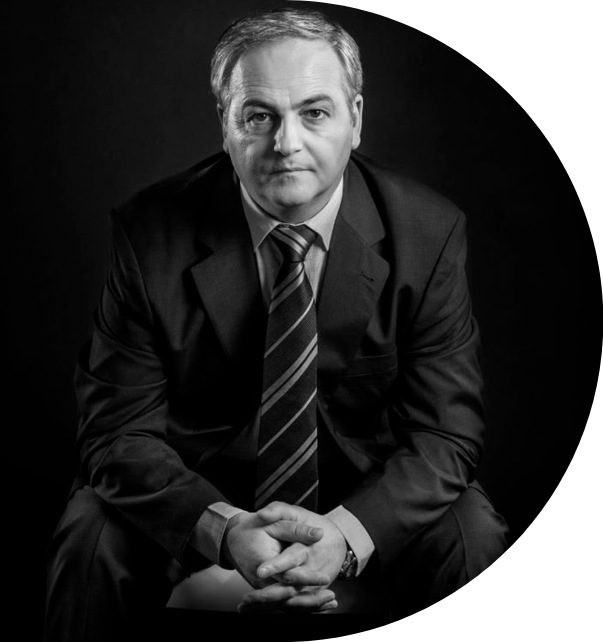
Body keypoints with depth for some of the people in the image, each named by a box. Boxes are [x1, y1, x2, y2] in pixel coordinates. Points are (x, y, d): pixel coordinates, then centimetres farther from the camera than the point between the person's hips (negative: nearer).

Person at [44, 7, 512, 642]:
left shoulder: (428, 232, -15)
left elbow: (444, 432, -15)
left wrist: (347, 533, -34)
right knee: (91, 540, -25)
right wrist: (225, 530, -34)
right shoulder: (151, 232, -17)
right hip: (195, 482, 0)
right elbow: (121, 430, -16)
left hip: (365, 485, 1)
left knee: (473, 542, -24)